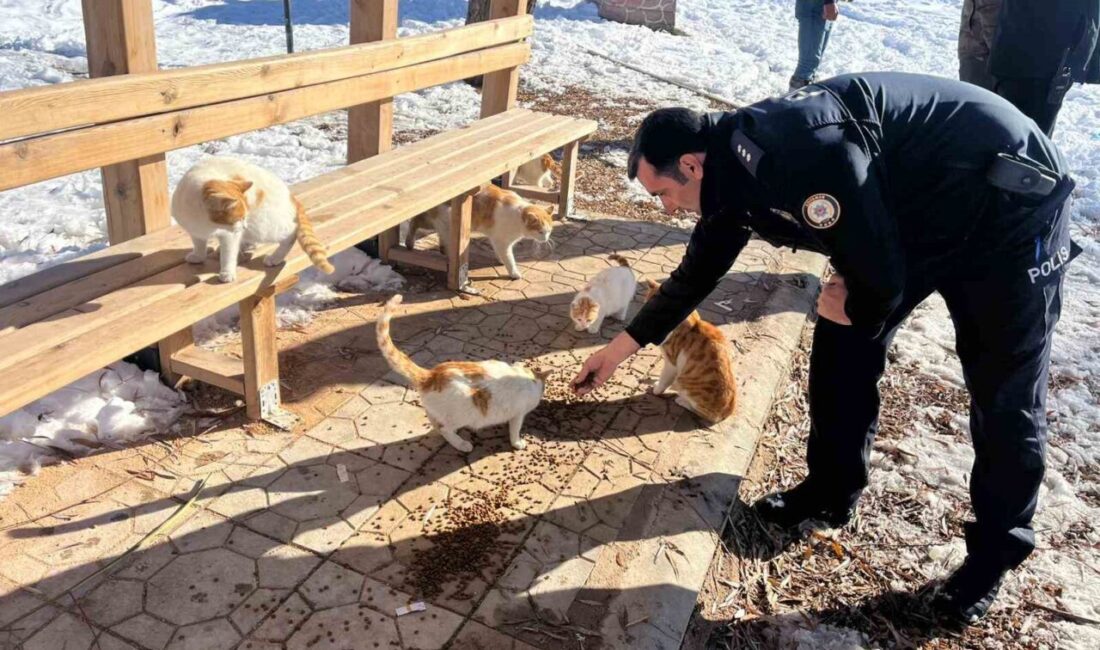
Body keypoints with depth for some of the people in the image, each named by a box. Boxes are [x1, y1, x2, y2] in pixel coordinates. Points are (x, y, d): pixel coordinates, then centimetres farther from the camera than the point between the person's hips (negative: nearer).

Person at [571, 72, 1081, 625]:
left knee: (1004, 395, 0)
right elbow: (695, 274, 10)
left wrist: (861, 310, -5)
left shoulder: (793, 152, -34)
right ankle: (831, 493, 21)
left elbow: (880, 273, -29)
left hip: (1010, 206, -8)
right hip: (916, 214, 8)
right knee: (841, 347, 5)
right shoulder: (734, 170, -3)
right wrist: (620, 348, 15)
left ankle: (995, 552, 19)